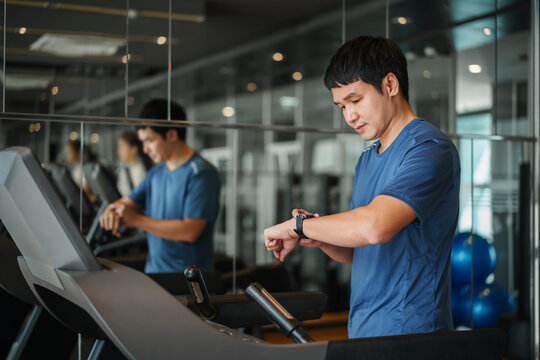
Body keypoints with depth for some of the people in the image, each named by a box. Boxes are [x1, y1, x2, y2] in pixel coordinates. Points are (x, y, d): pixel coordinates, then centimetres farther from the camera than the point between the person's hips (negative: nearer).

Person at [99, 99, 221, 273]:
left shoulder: (201, 174, -11)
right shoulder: (157, 172, 15)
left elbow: (190, 231, -18)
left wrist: (136, 220, -15)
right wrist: (112, 212, -6)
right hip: (153, 271, 7)